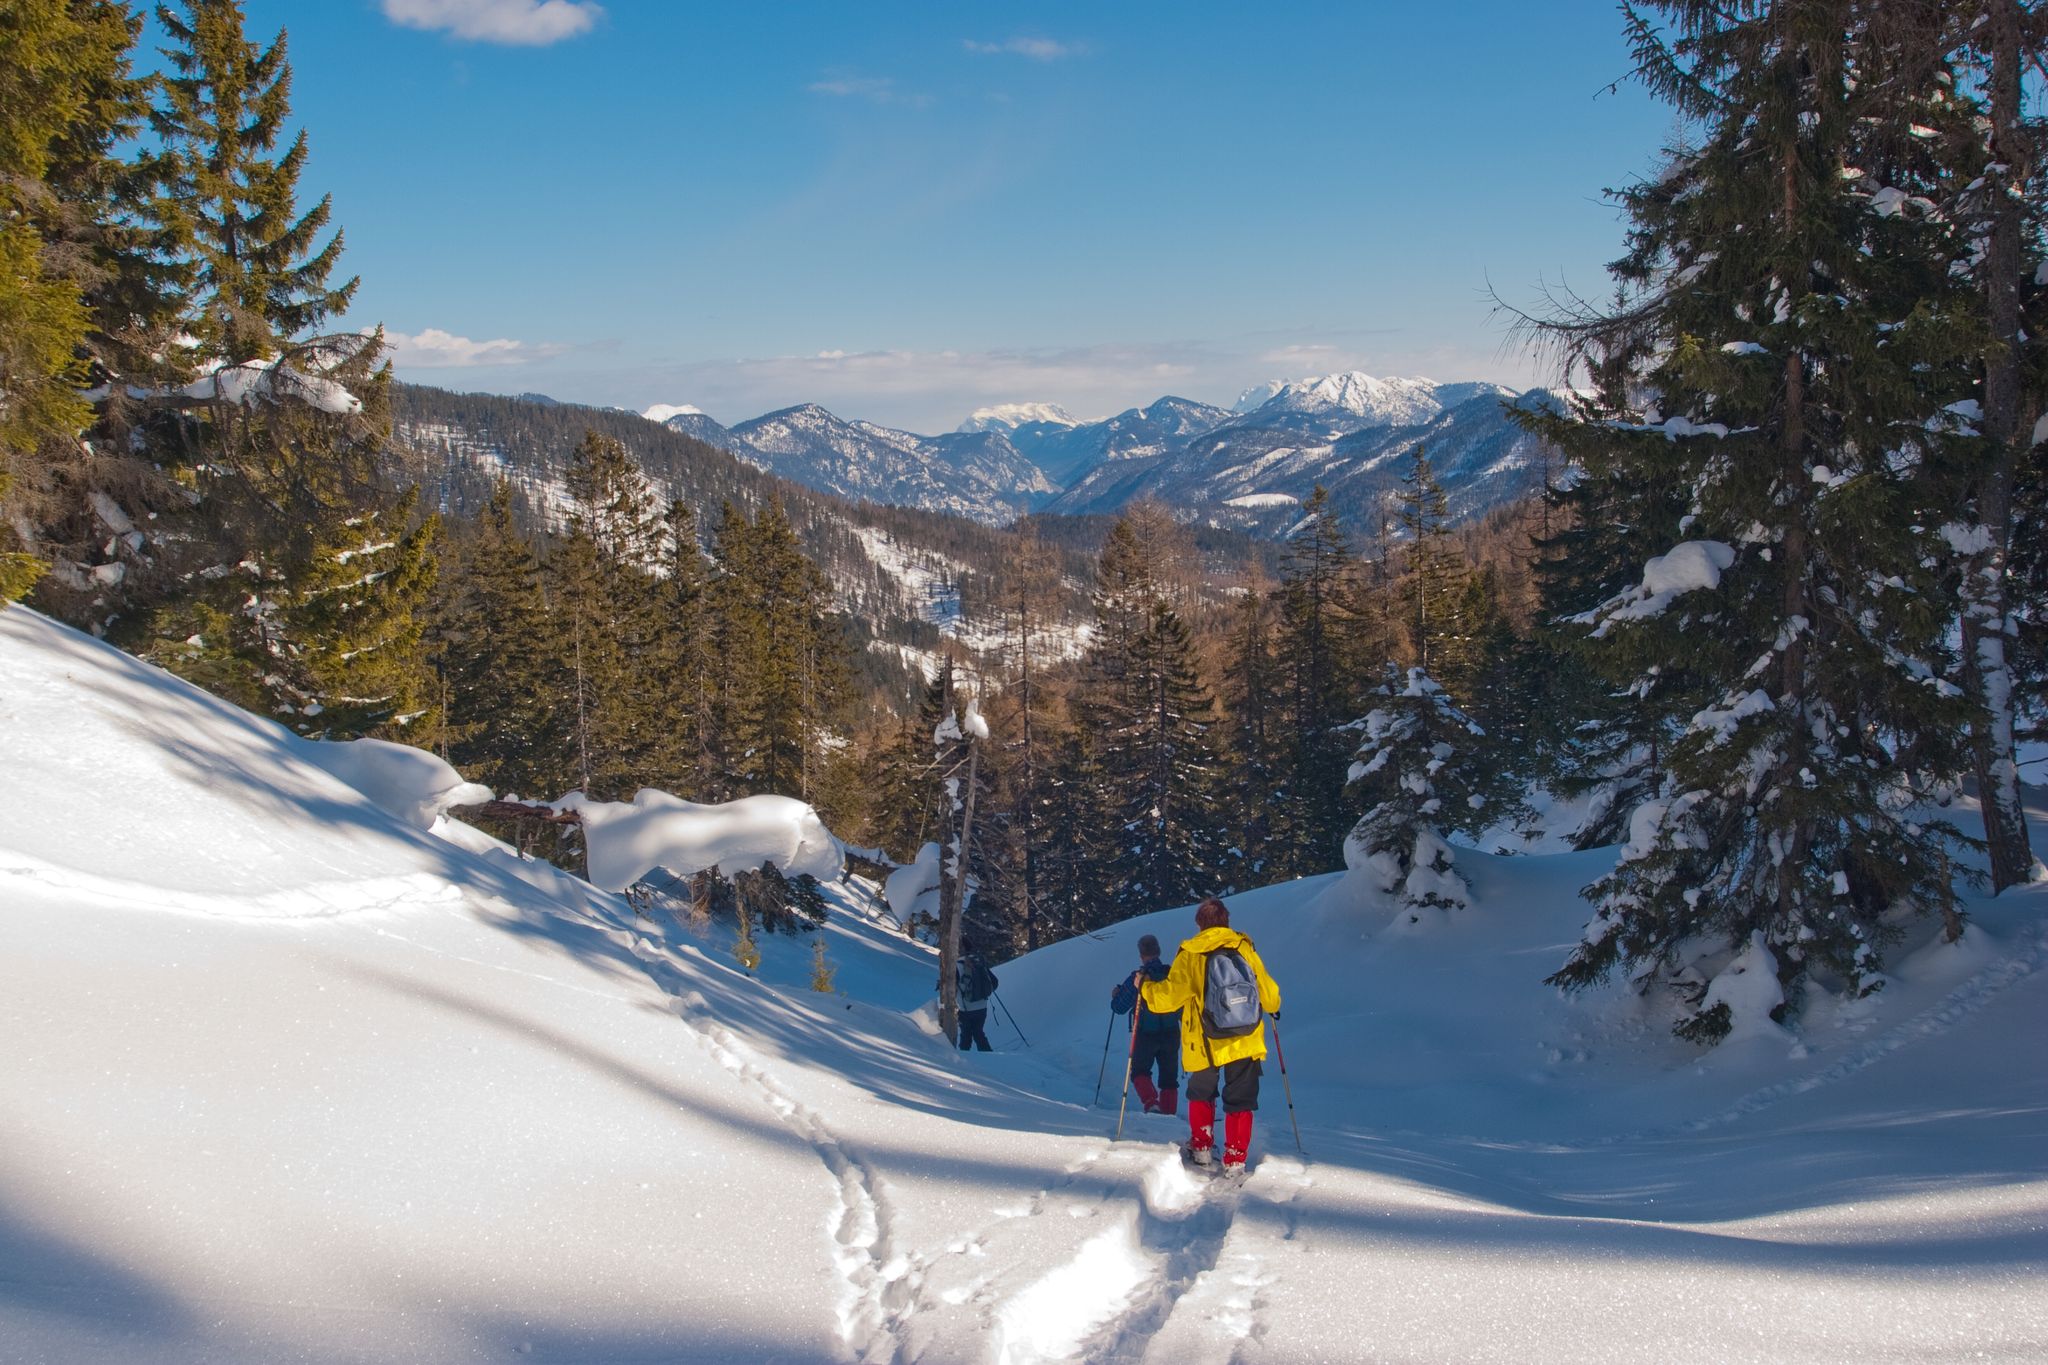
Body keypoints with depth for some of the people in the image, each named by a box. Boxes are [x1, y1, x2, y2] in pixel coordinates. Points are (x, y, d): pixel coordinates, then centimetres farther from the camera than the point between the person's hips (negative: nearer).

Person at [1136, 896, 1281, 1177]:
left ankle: (1202, 1150, 21)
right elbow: (1269, 994, 4)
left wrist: (1144, 986, 9)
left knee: (1201, 1094, 23)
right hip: (1246, 1041, 1)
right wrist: (1273, 1007, 28)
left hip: (1205, 1044, -1)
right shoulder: (1245, 949, -2)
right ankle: (1235, 1162, 2)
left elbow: (1170, 994, -10)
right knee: (1241, 1101, 9)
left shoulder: (1191, 955, -9)